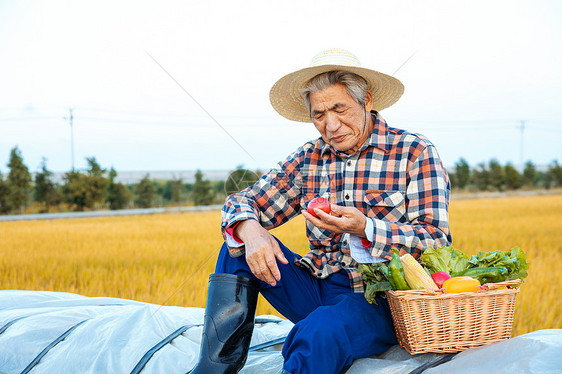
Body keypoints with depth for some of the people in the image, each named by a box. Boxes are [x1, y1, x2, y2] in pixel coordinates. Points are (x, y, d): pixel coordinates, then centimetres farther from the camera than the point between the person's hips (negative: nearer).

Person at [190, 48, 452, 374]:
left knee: (319, 333, -37)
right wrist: (250, 231, -19)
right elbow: (243, 203, 7)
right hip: (319, 290, 6)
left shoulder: (415, 153, -5)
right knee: (238, 247, -7)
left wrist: (365, 229, -29)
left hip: (380, 299, -6)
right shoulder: (308, 160, 9)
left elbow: (437, 241, -12)